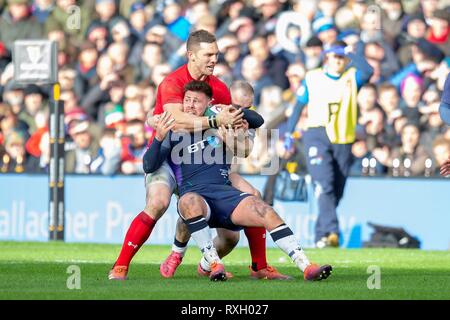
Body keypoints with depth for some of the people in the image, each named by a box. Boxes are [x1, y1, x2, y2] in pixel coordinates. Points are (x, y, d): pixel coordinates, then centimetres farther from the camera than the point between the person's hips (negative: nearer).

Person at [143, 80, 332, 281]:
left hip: (224, 192, 3)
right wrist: (158, 138, -17)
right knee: (190, 201, -40)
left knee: (267, 214, -19)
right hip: (194, 195, -3)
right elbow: (149, 167, 2)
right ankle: (214, 264, -34)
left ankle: (306, 267, -20)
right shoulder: (173, 131, 9)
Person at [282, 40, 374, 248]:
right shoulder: (312, 78, 9)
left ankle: (321, 236, 16)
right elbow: (298, 107, 13)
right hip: (317, 136, -2)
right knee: (325, 185, -20)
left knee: (336, 193, 5)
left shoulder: (352, 78, 9)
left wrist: (348, 52, -4)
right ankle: (331, 231, -31)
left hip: (344, 141, 2)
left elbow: (368, 71, -13)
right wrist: (289, 137, 10)